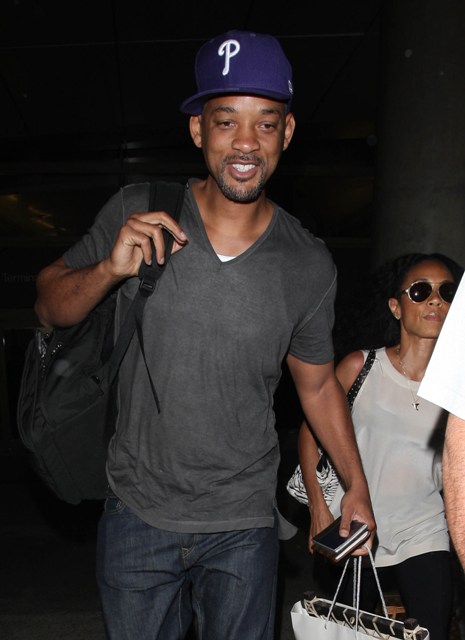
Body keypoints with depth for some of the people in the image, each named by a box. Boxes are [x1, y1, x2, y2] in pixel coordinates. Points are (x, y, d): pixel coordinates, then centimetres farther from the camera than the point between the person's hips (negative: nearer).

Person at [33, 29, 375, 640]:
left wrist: (357, 486, 10)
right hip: (137, 514, 1)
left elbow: (318, 383, 7)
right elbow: (51, 307, -1)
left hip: (243, 525, 0)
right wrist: (110, 269, -21)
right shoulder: (137, 214, -9)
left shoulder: (309, 265, -7)